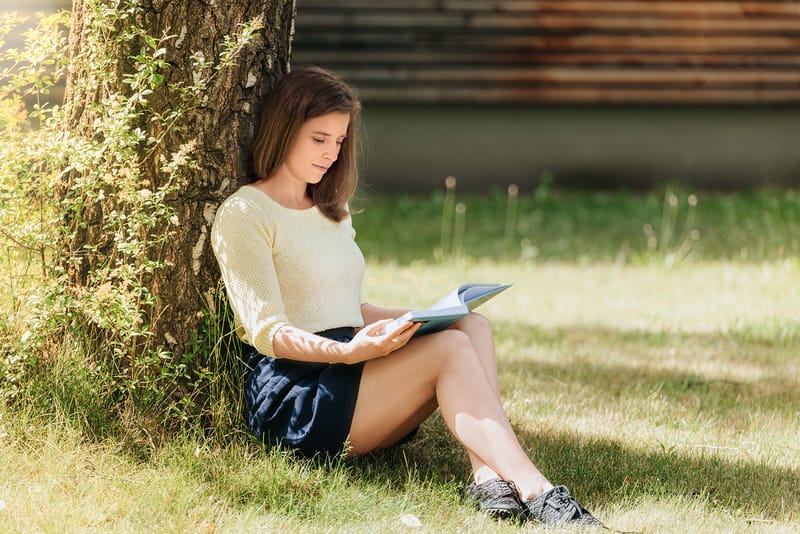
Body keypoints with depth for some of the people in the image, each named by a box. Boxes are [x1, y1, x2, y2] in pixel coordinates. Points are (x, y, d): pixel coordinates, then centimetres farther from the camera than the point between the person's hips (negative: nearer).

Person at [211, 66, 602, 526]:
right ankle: (535, 493, -36)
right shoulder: (244, 214, -3)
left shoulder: (333, 210, 24)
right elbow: (268, 332, -12)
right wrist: (350, 351, -29)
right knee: (450, 349, -25)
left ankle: (490, 477, -37)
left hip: (345, 370, 8)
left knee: (474, 326, -16)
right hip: (291, 396, -8)